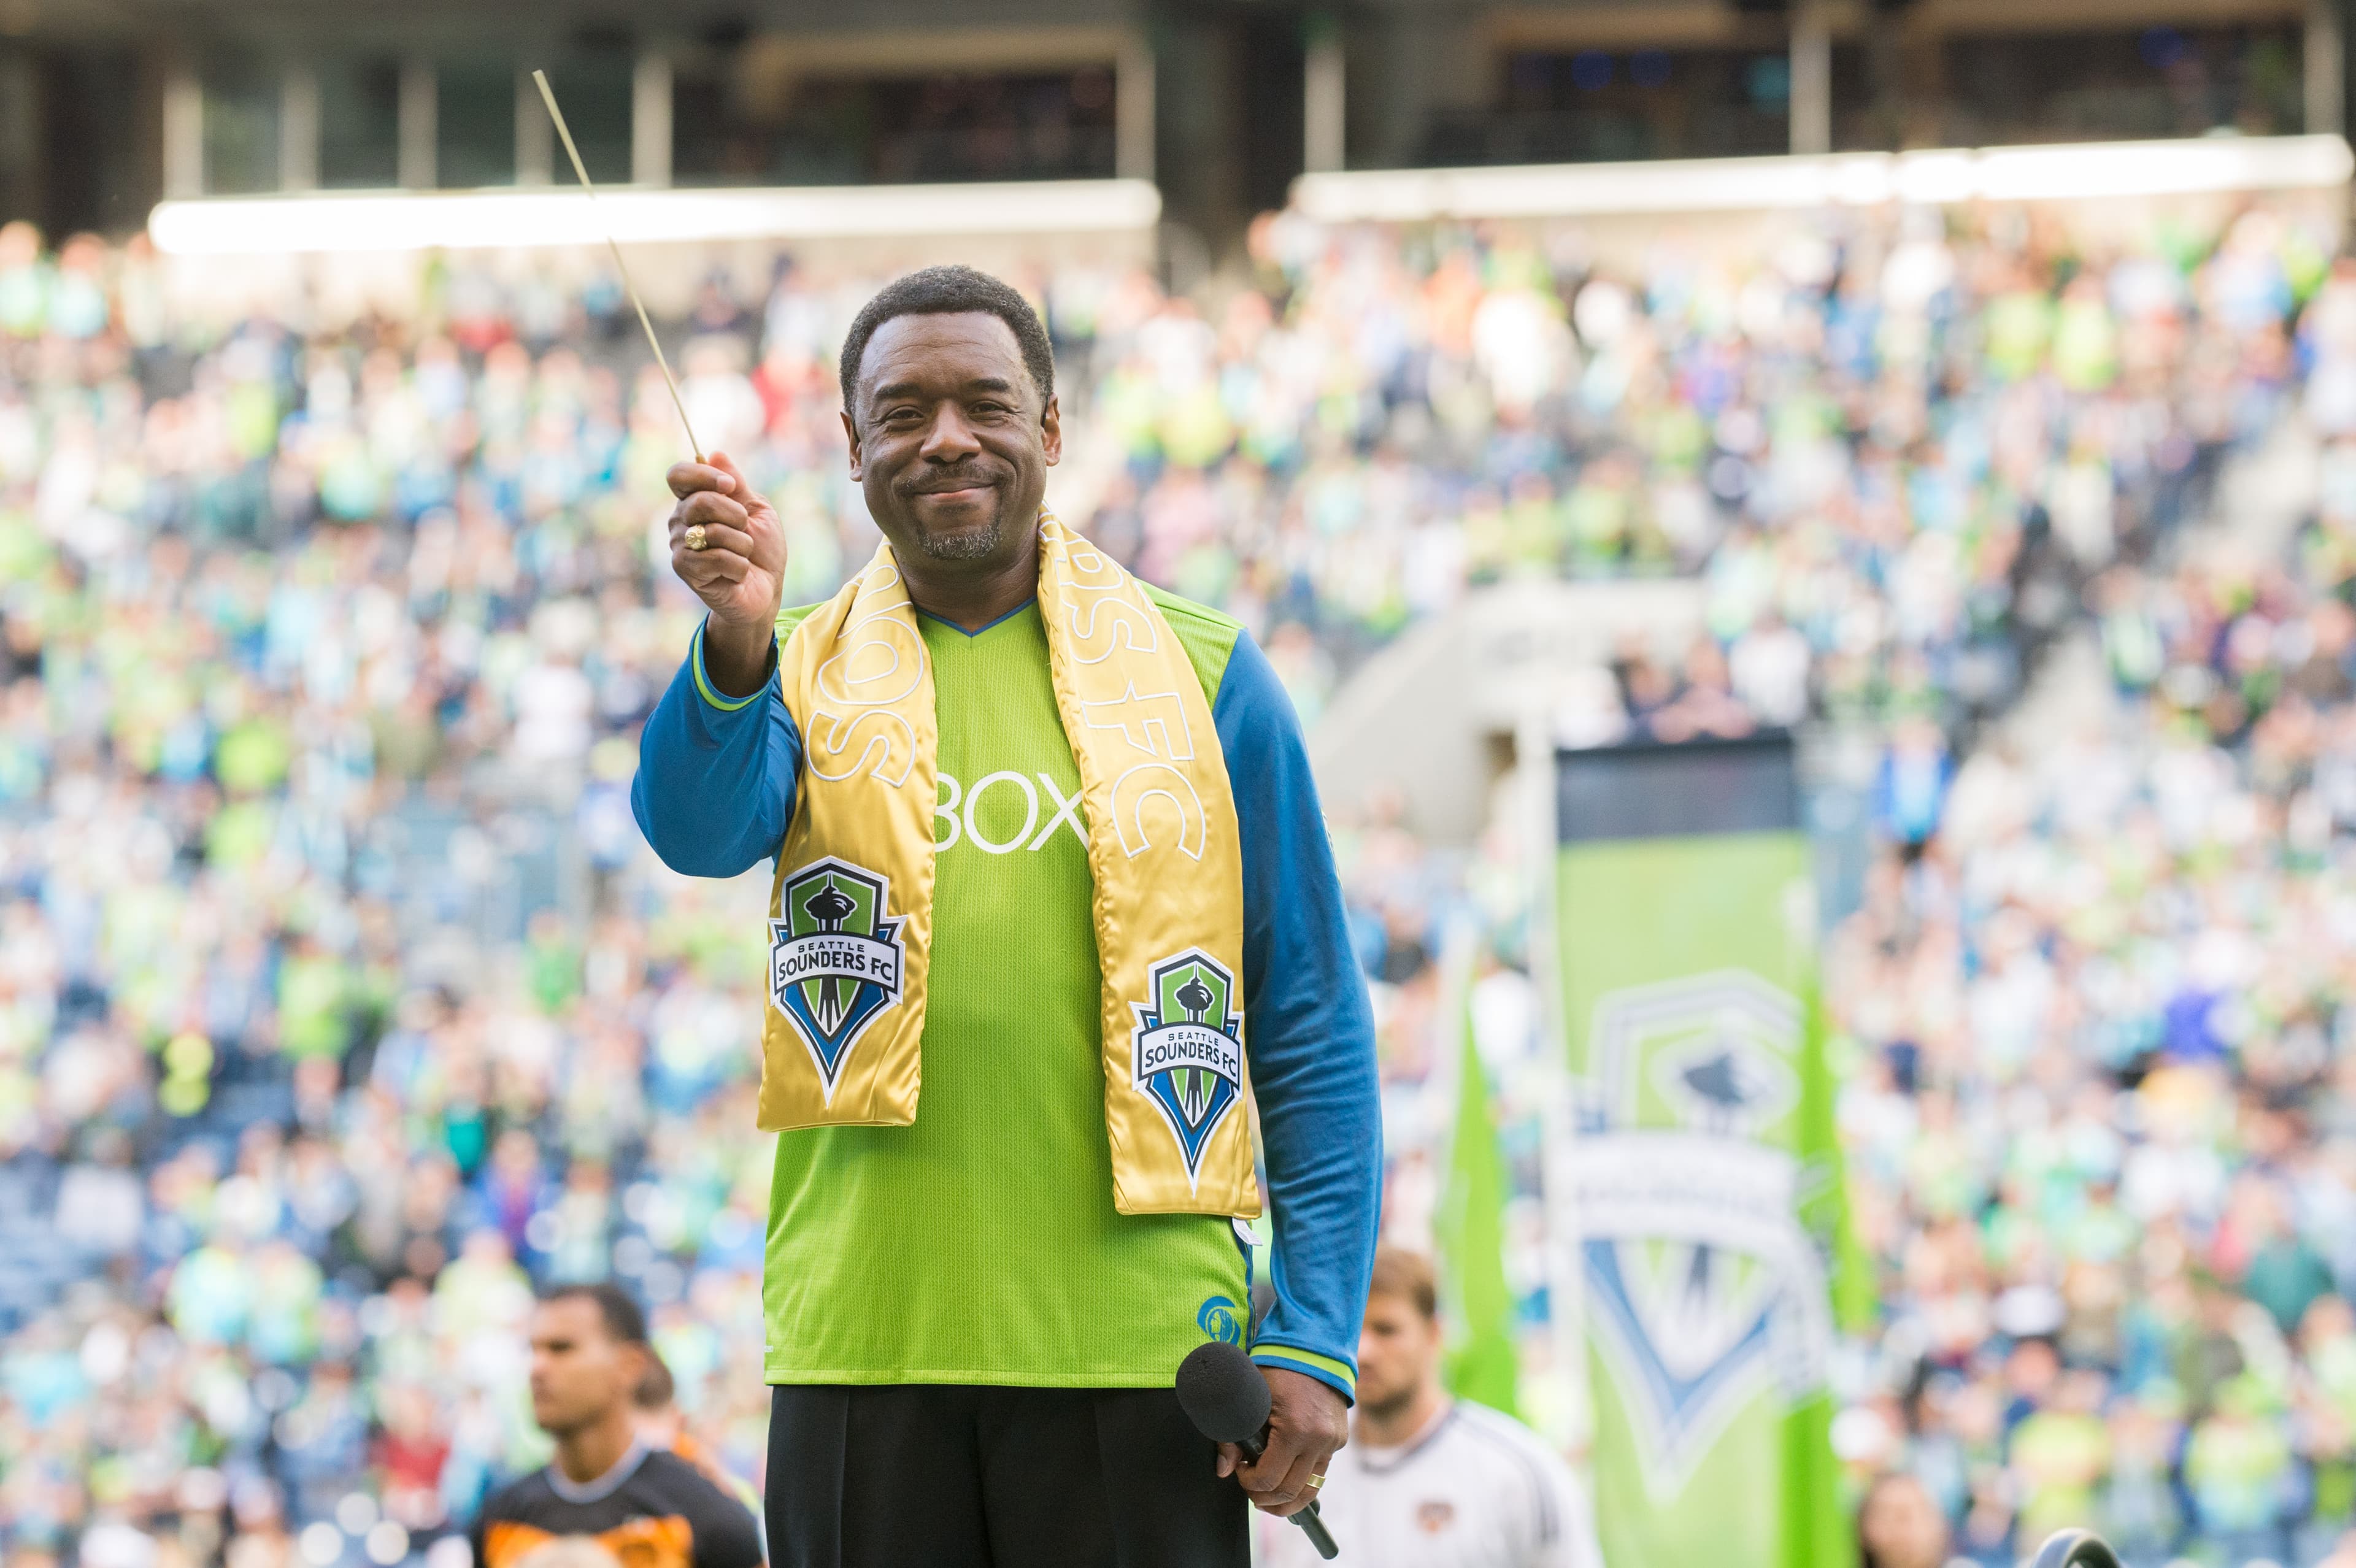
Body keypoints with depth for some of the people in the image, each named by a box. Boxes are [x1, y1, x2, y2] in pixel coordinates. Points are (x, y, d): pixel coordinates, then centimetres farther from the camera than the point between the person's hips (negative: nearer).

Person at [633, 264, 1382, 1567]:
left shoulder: (1203, 679, 8)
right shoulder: (796, 672, 10)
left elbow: (1311, 1030, 8)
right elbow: (699, 828, -13)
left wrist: (1313, 1339, -1)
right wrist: (735, 645, -33)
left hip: (1138, 1354, 0)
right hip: (865, 1354, 1)